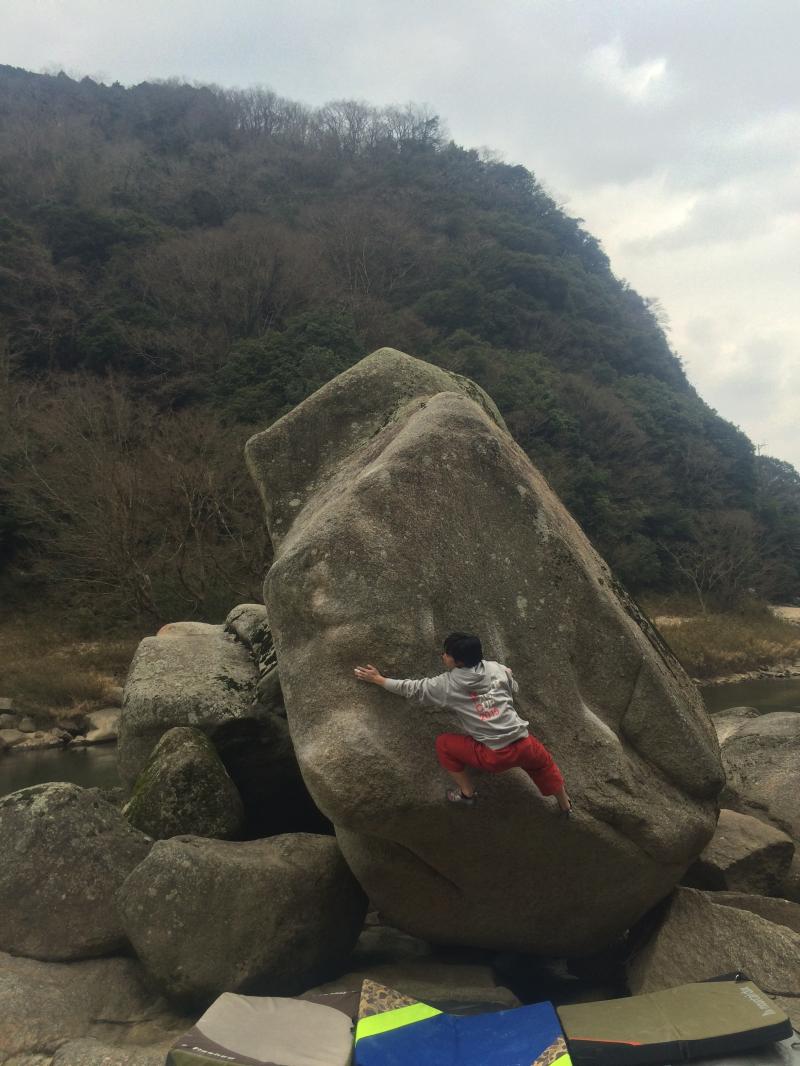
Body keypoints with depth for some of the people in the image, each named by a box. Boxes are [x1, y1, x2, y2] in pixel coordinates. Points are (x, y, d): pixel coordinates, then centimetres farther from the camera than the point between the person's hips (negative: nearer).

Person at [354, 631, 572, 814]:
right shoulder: (497, 669, 4)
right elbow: (514, 689, 22)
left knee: (443, 743, 15)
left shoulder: (447, 684, -4)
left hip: (493, 757, -4)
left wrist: (378, 679, 17)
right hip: (522, 744, 4)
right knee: (544, 762, 35)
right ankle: (565, 806, 52)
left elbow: (412, 689, 6)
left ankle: (468, 793, 23)